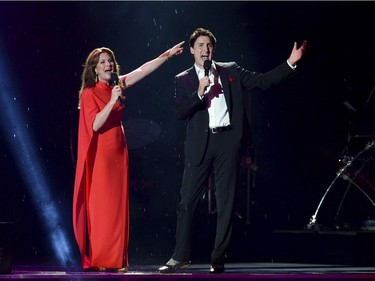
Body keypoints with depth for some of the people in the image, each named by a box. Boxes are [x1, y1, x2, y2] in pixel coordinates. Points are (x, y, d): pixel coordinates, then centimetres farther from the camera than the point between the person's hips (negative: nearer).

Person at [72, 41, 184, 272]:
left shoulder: (116, 85, 10)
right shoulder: (89, 93, -7)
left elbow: (143, 70, 15)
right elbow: (95, 125, -18)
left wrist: (167, 55, 13)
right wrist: (112, 101, -24)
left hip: (118, 151, 7)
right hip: (101, 152, -6)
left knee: (118, 205, 4)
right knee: (101, 204, -7)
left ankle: (117, 259, 7)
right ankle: (97, 260, -4)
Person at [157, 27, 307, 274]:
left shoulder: (231, 71, 13)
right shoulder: (184, 80, 9)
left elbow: (263, 81, 7)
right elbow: (180, 112, -2)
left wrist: (291, 63, -1)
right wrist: (199, 93, -16)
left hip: (228, 142, 1)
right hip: (201, 144, -1)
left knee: (226, 203, 2)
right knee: (188, 201, -3)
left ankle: (219, 259, 7)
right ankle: (181, 256, 6)